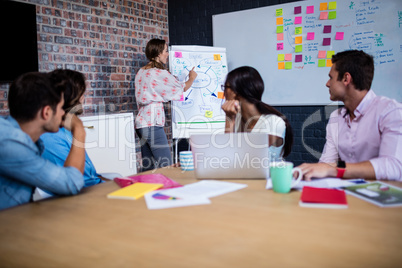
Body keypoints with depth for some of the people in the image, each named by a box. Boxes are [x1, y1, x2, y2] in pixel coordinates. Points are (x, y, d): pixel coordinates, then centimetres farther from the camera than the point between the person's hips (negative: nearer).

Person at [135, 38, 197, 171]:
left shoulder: (141, 72, 14)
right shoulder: (159, 73, -10)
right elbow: (182, 88, 0)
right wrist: (192, 77, 20)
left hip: (141, 121, 9)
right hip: (153, 122, -9)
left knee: (148, 167, 10)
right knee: (166, 166, -9)